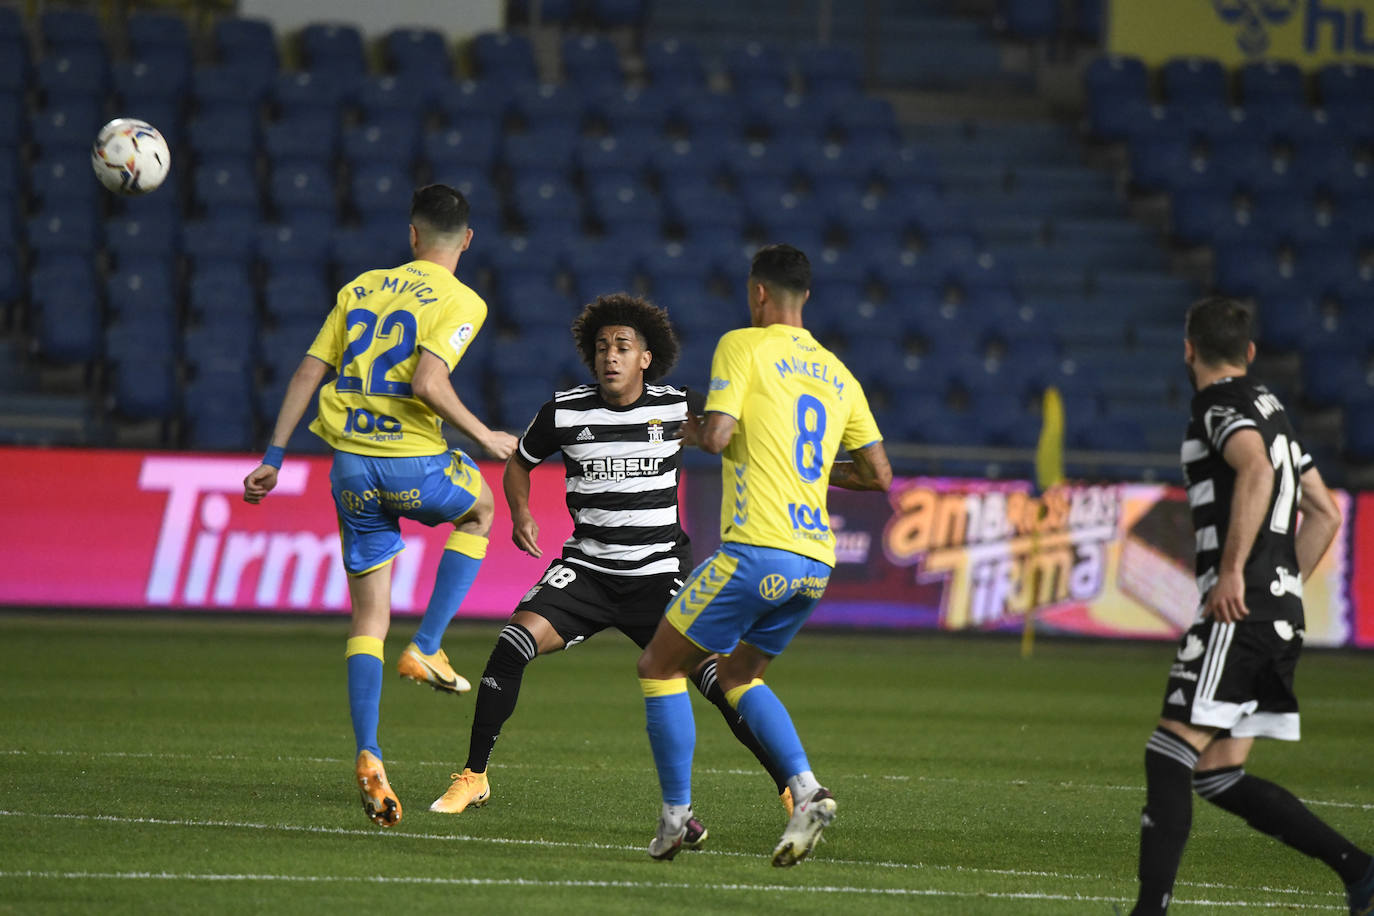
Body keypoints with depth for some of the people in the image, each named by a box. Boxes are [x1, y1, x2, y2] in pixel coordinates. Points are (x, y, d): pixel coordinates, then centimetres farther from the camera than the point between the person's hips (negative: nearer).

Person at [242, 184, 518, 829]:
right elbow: (426, 383, -19)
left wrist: (273, 458, 15)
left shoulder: (360, 289, 14)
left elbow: (307, 374, 11)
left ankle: (369, 759, -4)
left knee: (368, 619, 10)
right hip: (413, 464, -4)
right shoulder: (461, 303, -4)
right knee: (480, 508, 31)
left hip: (351, 466, 4)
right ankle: (426, 650, 17)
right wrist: (486, 438, -7)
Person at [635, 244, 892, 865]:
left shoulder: (742, 346, -1)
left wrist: (696, 430, 10)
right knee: (737, 674, 24)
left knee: (660, 668, 8)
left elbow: (716, 436, -13)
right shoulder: (837, 374, 17)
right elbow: (879, 475, 16)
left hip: (756, 550, -7)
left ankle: (675, 817, 3)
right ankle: (806, 791, 4)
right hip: (815, 562, 7)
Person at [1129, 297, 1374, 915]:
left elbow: (1256, 469, -27)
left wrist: (1233, 572, -30)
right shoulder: (1270, 411, 23)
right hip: (1282, 616, 9)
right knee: (1220, 775, 10)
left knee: (1171, 757, -11)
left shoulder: (1220, 406, -6)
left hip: (1239, 611, -9)